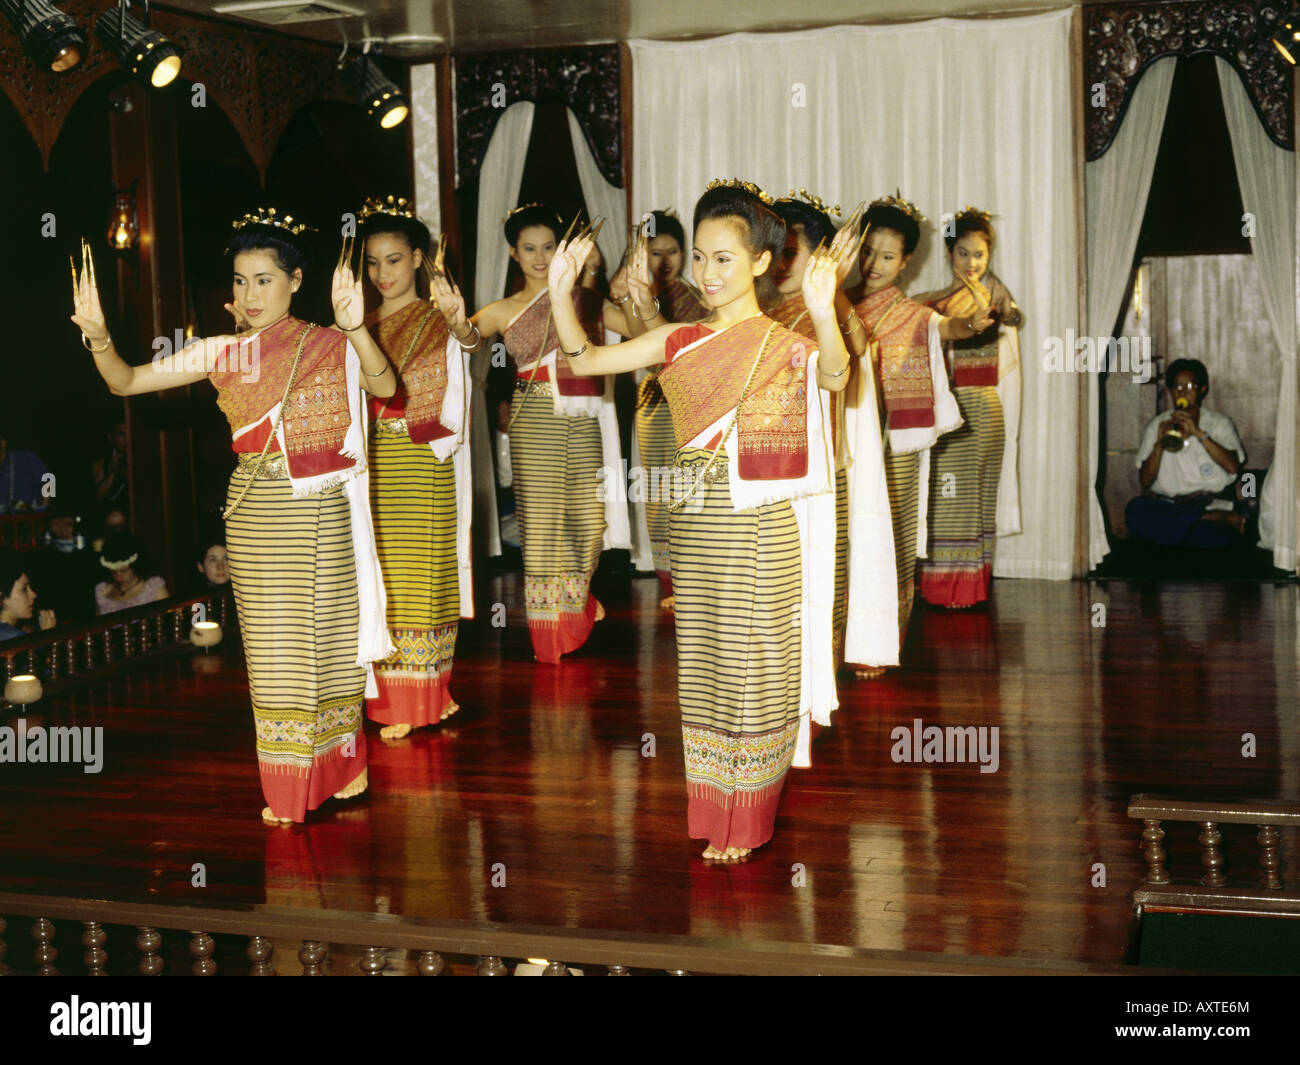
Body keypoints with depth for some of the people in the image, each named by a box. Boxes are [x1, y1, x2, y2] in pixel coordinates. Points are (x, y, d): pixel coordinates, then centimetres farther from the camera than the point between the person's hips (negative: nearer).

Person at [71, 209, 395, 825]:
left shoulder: (329, 346, -3)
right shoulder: (222, 354, 4)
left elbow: (384, 385, -22)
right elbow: (125, 382, 2)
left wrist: (354, 328, -39)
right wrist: (98, 336, -18)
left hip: (321, 510, -2)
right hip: (254, 514, 3)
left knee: (329, 634, 7)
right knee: (271, 644, 7)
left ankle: (338, 765, 27)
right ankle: (288, 790, 17)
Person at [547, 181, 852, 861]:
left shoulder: (784, 345, -8)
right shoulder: (680, 342, 7)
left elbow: (835, 376, -31)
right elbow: (583, 360, 4)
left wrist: (823, 315, -50)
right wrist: (561, 291, -13)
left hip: (758, 528, -5)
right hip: (691, 525, 5)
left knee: (751, 666, 4)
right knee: (697, 661, 13)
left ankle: (746, 820, 18)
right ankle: (702, 809, 27)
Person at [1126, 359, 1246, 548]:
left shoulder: (1219, 422, 15)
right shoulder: (1156, 426, 17)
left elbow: (1233, 466, -6)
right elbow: (1145, 480, 6)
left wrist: (1198, 432, -13)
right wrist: (1159, 443, -9)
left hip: (1209, 502, -4)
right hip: (1166, 506, 4)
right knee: (1135, 509, -35)